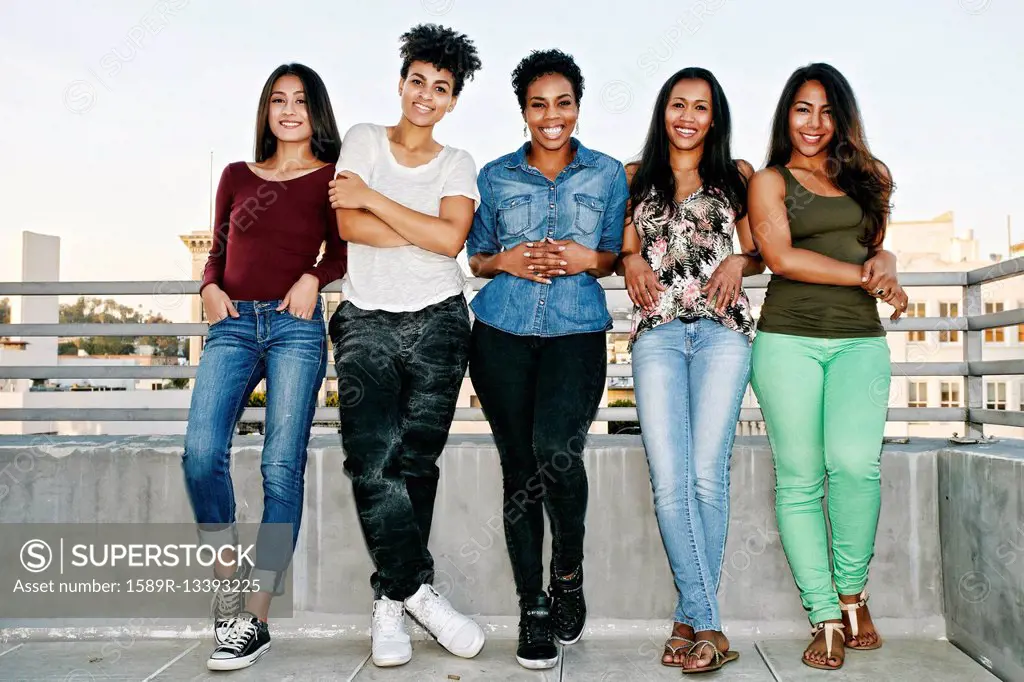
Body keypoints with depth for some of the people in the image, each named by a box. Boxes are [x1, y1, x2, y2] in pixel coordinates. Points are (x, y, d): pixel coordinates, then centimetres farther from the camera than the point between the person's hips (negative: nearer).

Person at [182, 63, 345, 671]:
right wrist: (210, 288, 4)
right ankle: (228, 576, 8)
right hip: (233, 324, 3)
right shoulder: (238, 176, 20)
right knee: (202, 451, -14)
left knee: (282, 467, -8)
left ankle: (256, 619, -3)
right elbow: (218, 250, 23)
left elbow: (345, 247, 3)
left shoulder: (330, 178, 10)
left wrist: (313, 278, -15)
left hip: (295, 326, -3)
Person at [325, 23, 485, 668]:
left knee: (415, 462, 0)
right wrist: (427, 234, -7)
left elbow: (451, 237, -9)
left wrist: (372, 197, -7)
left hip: (437, 324, 1)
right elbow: (348, 224, -5)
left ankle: (391, 599, 14)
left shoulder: (458, 164, 11)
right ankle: (418, 589, 0)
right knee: (373, 459, -13)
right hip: (367, 321, 0)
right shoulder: (364, 139, 11)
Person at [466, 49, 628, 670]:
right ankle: (533, 609, 14)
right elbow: (475, 258, 16)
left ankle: (569, 573, 5)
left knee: (556, 449, -22)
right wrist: (507, 261, -5)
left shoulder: (608, 173, 12)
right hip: (502, 332, 2)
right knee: (518, 466, 1)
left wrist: (587, 259, -6)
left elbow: (618, 255, 15)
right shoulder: (495, 176, 13)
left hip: (576, 330, -1)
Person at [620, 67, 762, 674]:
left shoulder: (737, 176, 15)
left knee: (707, 475, -8)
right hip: (656, 333, 1)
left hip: (722, 330, -1)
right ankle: (710, 627, 0)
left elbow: (760, 254, 17)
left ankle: (692, 619, 4)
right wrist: (630, 259, 0)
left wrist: (738, 262, -4)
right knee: (670, 482, -8)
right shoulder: (636, 178, 18)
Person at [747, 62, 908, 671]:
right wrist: (863, 276, -5)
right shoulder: (770, 181, 9)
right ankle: (825, 618, 6)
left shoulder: (864, 178, 21)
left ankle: (853, 592, 7)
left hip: (860, 340, 3)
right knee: (800, 479, -4)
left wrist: (885, 264, 2)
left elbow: (879, 249, 26)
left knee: (855, 462, -16)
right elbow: (780, 256, -5)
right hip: (789, 340, -2)